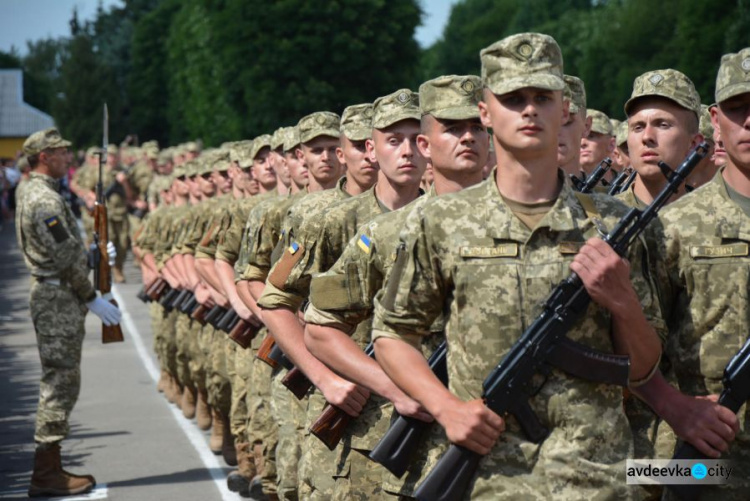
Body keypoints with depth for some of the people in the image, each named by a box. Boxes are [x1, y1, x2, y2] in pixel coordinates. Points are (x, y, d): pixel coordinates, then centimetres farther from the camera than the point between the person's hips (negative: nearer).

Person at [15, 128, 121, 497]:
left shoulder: (33, 191, 16)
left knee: (59, 384, 13)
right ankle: (46, 475, -4)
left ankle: (50, 469, 18)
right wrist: (92, 299, -14)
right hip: (58, 299, -10)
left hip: (54, 297, 10)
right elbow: (65, 258, -19)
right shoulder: (44, 199, -17)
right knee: (60, 384, -7)